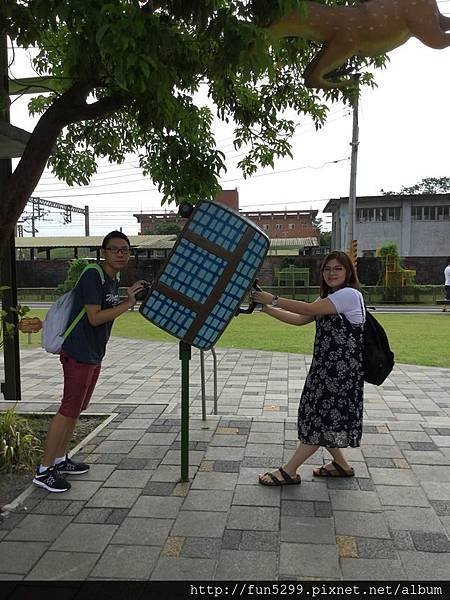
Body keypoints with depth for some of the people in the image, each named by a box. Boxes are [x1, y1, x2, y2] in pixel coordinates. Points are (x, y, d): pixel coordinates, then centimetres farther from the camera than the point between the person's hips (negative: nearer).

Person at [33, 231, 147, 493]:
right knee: (68, 410, -5)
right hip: (79, 354, -9)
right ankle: (44, 470, 6)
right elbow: (94, 317, -23)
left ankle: (60, 459, 28)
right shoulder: (92, 276, -17)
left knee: (76, 409, 15)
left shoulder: (114, 280, 11)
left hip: (94, 355, 9)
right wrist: (128, 303, -22)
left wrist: (130, 298, 5)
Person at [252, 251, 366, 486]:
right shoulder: (328, 299, 18)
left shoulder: (349, 294, -13)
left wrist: (274, 299, -19)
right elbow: (300, 319, 9)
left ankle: (289, 471, 3)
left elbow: (308, 309, -22)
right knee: (318, 416, 12)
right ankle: (341, 464, 28)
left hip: (343, 368, -9)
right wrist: (267, 308, 0)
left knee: (322, 417, -2)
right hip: (326, 365, 9)